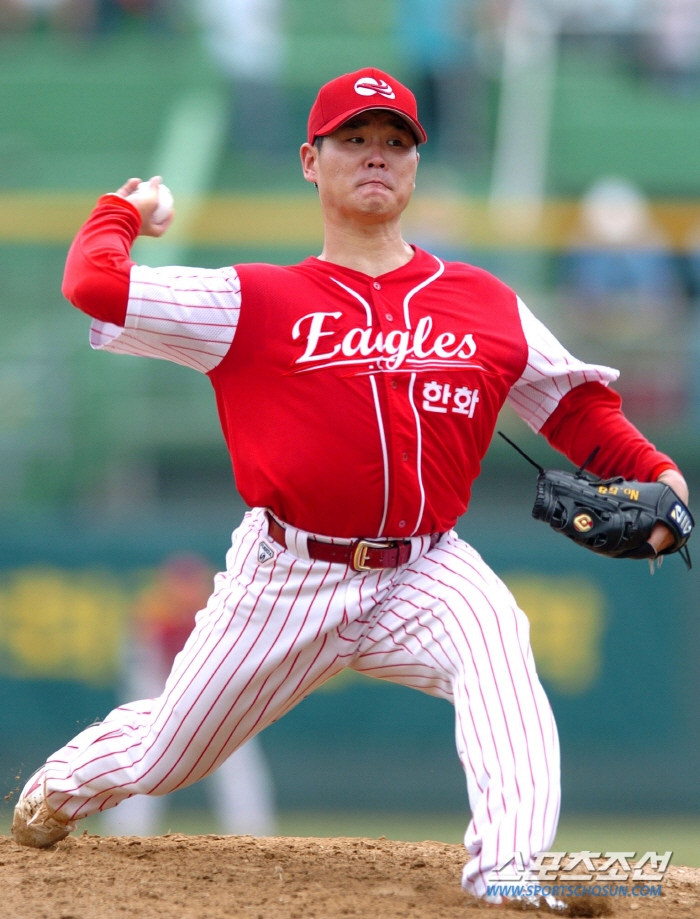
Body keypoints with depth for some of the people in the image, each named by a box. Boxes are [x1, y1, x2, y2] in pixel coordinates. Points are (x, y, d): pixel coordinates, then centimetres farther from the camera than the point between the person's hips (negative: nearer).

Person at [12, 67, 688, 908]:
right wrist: (126, 210, 10)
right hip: (289, 577, 0)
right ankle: (70, 779, 50)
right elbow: (93, 284, -9)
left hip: (425, 575, 0)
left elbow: (576, 405, 14)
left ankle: (507, 876, -41)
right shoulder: (258, 303, -2)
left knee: (494, 638, -34)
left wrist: (653, 472, -3)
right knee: (162, 758, 13)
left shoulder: (488, 308, 5)